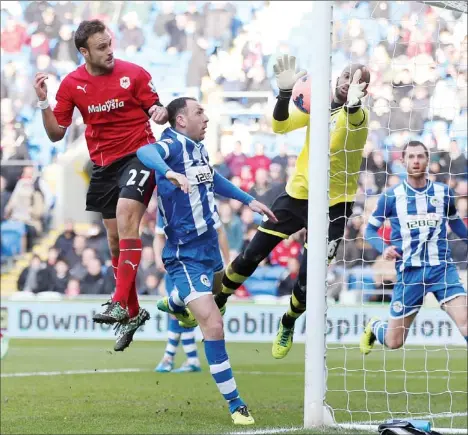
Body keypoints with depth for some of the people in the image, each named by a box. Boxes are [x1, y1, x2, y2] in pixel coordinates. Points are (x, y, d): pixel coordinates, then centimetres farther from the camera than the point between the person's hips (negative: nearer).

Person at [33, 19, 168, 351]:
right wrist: (44, 103, -11)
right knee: (115, 239, 8)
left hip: (138, 154, -4)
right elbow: (56, 133, 3)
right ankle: (134, 312, 21)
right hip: (103, 164, 5)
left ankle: (120, 304, -29)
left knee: (126, 216, -26)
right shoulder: (71, 85, 0)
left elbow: (158, 111, -1)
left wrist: (161, 112, -24)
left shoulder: (133, 74, -8)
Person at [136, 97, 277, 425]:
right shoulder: (174, 144, -17)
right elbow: (145, 152, -41)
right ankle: (235, 404, -11)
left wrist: (249, 200, 33)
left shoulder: (199, 148, 9)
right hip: (186, 256, -9)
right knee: (213, 324, -17)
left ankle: (174, 304, 67)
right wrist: (169, 173, -59)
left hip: (209, 247, 9)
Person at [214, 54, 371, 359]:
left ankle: (288, 327, 25)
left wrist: (352, 104, -63)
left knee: (307, 281, -4)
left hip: (333, 205, -4)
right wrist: (286, 93, -21)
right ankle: (216, 305, 29)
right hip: (297, 195, 4)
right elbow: (280, 126, -5)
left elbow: (355, 120, -39)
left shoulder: (359, 114, -15)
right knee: (250, 257, 6)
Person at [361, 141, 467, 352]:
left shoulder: (443, 192, 6)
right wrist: (383, 248, -11)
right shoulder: (392, 196, 0)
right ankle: (374, 326, 42)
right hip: (409, 271, -1)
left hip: (442, 267, 1)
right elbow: (371, 229, 8)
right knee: (394, 341, 7)